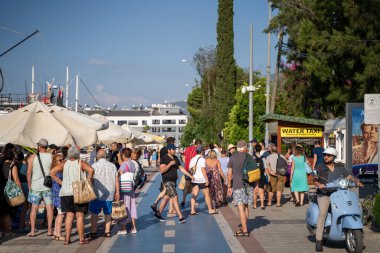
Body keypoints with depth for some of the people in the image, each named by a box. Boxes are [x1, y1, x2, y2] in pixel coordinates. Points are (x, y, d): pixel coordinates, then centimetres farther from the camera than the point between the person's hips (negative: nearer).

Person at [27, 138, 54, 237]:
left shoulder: (33, 157, -3)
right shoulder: (51, 156, -2)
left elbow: (29, 173, -2)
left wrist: (29, 185, 8)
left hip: (35, 185, 0)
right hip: (48, 185, 0)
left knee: (34, 208, 7)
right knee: (49, 207, 5)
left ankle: (32, 231, 7)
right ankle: (49, 230, 5)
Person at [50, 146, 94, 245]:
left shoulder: (64, 163, 7)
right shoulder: (80, 163, -1)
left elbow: (52, 172, 1)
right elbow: (91, 170, -18)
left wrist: (60, 182, 5)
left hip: (66, 192, 3)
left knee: (69, 215, 8)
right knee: (80, 215, 1)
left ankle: (67, 239, 7)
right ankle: (81, 239, 3)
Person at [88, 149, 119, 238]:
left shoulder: (94, 166, -6)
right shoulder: (112, 166, 5)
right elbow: (116, 180, 6)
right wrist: (117, 192, 13)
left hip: (97, 194, -3)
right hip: (109, 194, 3)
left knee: (94, 213, 6)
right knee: (108, 213, 13)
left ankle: (93, 232, 6)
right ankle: (107, 232, 14)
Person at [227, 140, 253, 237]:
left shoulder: (232, 158, -1)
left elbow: (230, 173, 1)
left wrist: (229, 187, 8)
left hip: (238, 185, -3)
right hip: (249, 185, 3)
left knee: (240, 207, -5)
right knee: (245, 206, 16)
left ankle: (244, 230, -8)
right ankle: (244, 227, 25)